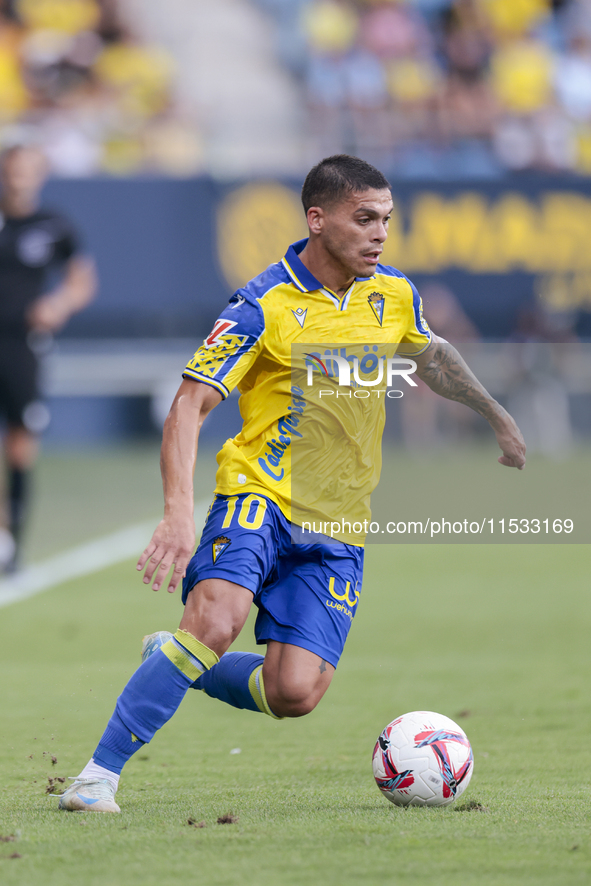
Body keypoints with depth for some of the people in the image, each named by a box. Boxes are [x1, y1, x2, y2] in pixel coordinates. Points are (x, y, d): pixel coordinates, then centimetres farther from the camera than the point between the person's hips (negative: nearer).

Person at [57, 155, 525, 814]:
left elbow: (433, 358, 29)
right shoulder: (263, 307, -12)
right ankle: (100, 773, -21)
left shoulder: (393, 295, 6)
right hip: (258, 494, -5)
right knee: (216, 621, -32)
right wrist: (179, 511, -29)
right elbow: (190, 405, -16)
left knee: (295, 695, -10)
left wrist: (498, 418, 34)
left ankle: (174, 664, 20)